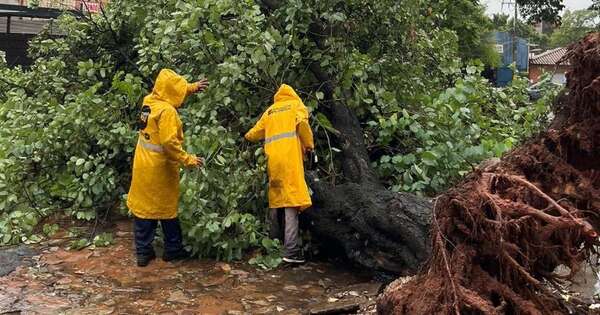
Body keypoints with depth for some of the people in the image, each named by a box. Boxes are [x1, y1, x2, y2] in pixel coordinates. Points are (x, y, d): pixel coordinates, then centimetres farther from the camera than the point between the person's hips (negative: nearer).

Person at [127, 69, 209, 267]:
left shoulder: (149, 101, 3)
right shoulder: (167, 111, -21)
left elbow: (172, 93, 23)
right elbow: (169, 143, -27)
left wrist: (192, 88, 21)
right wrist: (188, 160, -20)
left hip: (142, 166, 7)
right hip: (160, 168, -7)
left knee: (142, 206, 10)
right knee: (167, 209, 9)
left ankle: (143, 252, 16)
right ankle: (173, 250, 23)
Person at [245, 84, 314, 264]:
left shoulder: (269, 111, 24)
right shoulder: (296, 104, 14)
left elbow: (253, 135, 21)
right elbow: (302, 123, -8)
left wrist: (248, 136, 44)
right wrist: (309, 145, 4)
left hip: (272, 158, 5)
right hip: (290, 157, -5)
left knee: (275, 200, 14)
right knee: (291, 201, -11)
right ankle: (291, 251, -20)